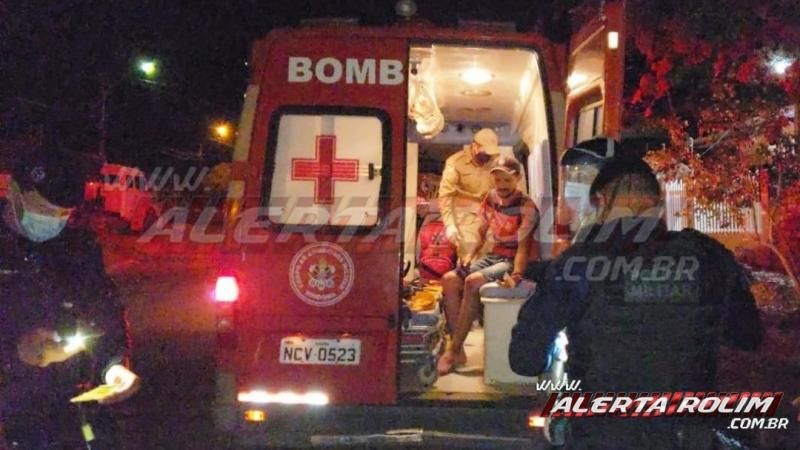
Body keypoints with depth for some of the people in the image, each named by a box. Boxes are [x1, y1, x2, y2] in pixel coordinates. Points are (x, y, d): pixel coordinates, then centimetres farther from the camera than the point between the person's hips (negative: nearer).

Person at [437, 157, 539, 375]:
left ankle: (454, 349, -22)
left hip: (512, 260, -7)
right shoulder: (491, 198, 7)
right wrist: (470, 255, 0)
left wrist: (516, 275, -37)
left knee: (473, 281, -31)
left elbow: (524, 246, -22)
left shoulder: (526, 207, -14)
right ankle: (458, 351, -14)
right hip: (493, 256, 7)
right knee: (449, 280, -15)